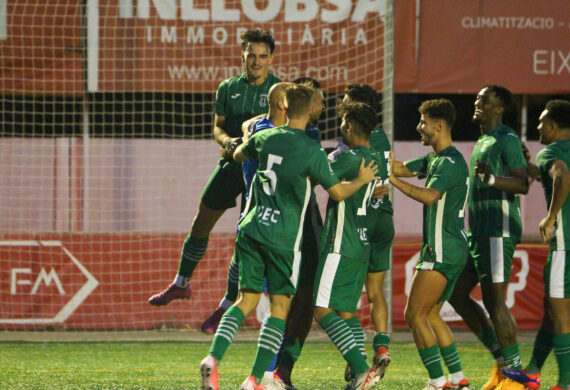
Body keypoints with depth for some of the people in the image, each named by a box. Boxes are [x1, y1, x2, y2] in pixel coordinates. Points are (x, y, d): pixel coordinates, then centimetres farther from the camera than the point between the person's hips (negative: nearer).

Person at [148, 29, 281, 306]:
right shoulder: (228, 88, 6)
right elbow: (218, 127, 7)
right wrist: (227, 141, -16)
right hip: (231, 165, 4)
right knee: (201, 224, 14)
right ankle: (181, 284, 35)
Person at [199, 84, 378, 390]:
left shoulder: (264, 138, 5)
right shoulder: (312, 151, -9)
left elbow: (238, 155, 27)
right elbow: (338, 192, -2)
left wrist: (247, 135, 47)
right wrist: (362, 180, 17)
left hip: (251, 228, 4)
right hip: (283, 236, -4)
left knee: (247, 300, 10)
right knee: (279, 305, 5)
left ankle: (213, 358, -13)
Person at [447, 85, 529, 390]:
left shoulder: (507, 140, -10)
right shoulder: (482, 141, 20)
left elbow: (522, 184, -21)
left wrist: (491, 178, -35)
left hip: (498, 231, -10)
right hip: (477, 233, 10)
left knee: (494, 300, -10)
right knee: (457, 294, 9)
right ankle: (501, 358, 14)